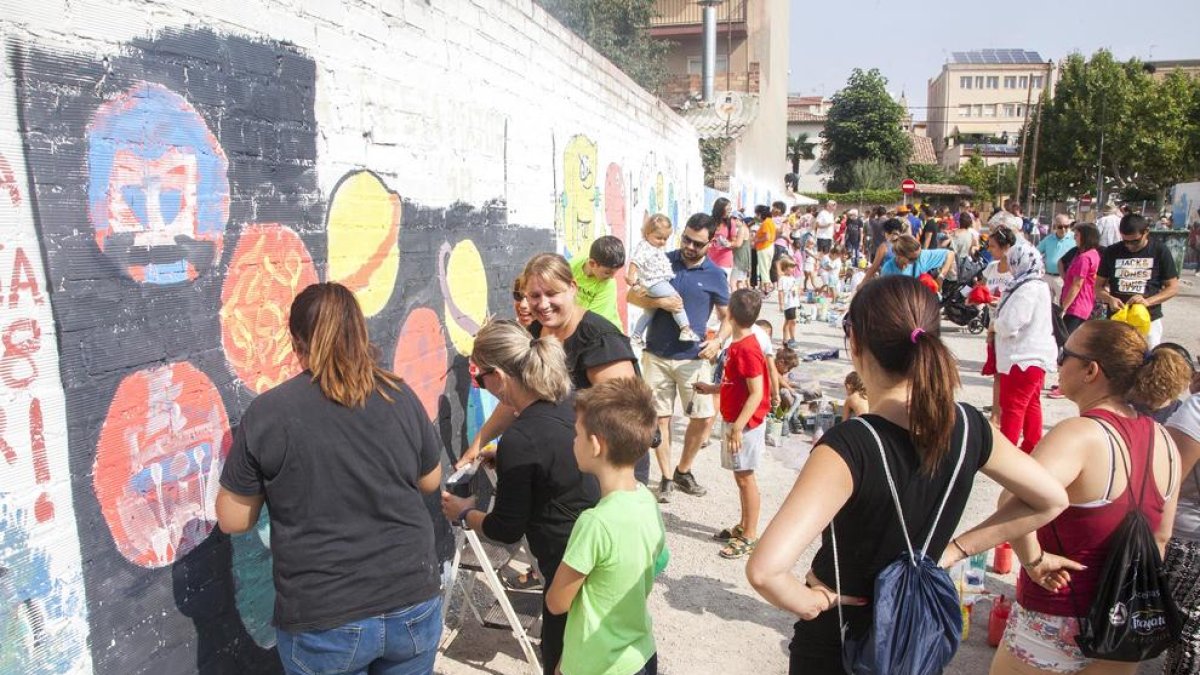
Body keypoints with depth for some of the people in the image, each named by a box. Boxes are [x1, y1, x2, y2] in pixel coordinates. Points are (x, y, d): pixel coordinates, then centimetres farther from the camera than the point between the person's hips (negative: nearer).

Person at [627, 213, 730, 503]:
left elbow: (728, 316, 8)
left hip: (694, 357, 0)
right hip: (656, 355, 0)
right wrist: (659, 302, -16)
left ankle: (683, 471, 23)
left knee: (704, 417, 0)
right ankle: (666, 478, 19)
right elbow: (632, 295, 3)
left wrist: (718, 340, -11)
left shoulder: (715, 276, 1)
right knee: (660, 416, 5)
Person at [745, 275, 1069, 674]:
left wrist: (814, 602, -21)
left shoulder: (849, 447, -32)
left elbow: (764, 571, -42)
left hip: (839, 640, -5)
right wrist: (954, 550, 0)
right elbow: (1051, 499, 4)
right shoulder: (967, 427, -14)